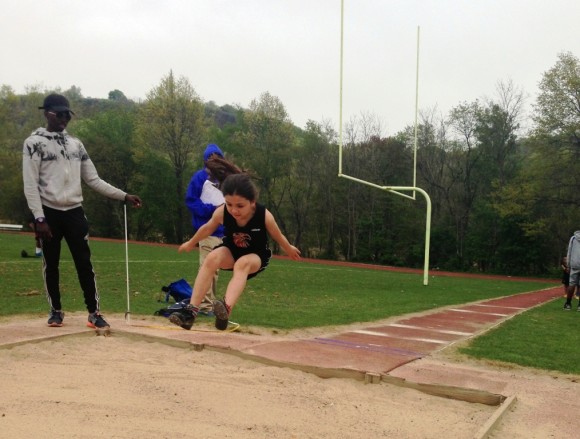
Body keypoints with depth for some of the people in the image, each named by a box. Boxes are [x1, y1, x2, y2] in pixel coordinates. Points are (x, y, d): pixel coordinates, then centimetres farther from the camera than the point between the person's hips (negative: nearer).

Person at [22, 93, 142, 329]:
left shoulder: (76, 144, 13)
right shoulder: (34, 142, -3)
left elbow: (93, 179, 13)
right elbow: (30, 185, -9)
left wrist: (124, 196, 5)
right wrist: (39, 218, -16)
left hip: (74, 212, 4)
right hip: (49, 212, -3)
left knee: (84, 263, 0)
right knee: (51, 265, 7)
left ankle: (94, 313, 5)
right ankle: (56, 311, 23)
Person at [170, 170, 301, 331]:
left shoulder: (264, 216, -30)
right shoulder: (221, 212, -25)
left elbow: (278, 236, -8)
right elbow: (207, 228, -2)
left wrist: (290, 250, 11)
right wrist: (191, 244, 14)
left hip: (256, 256, -2)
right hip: (231, 251, 2)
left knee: (242, 264, -37)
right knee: (212, 258, -30)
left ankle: (226, 309, -60)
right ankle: (191, 311, -36)